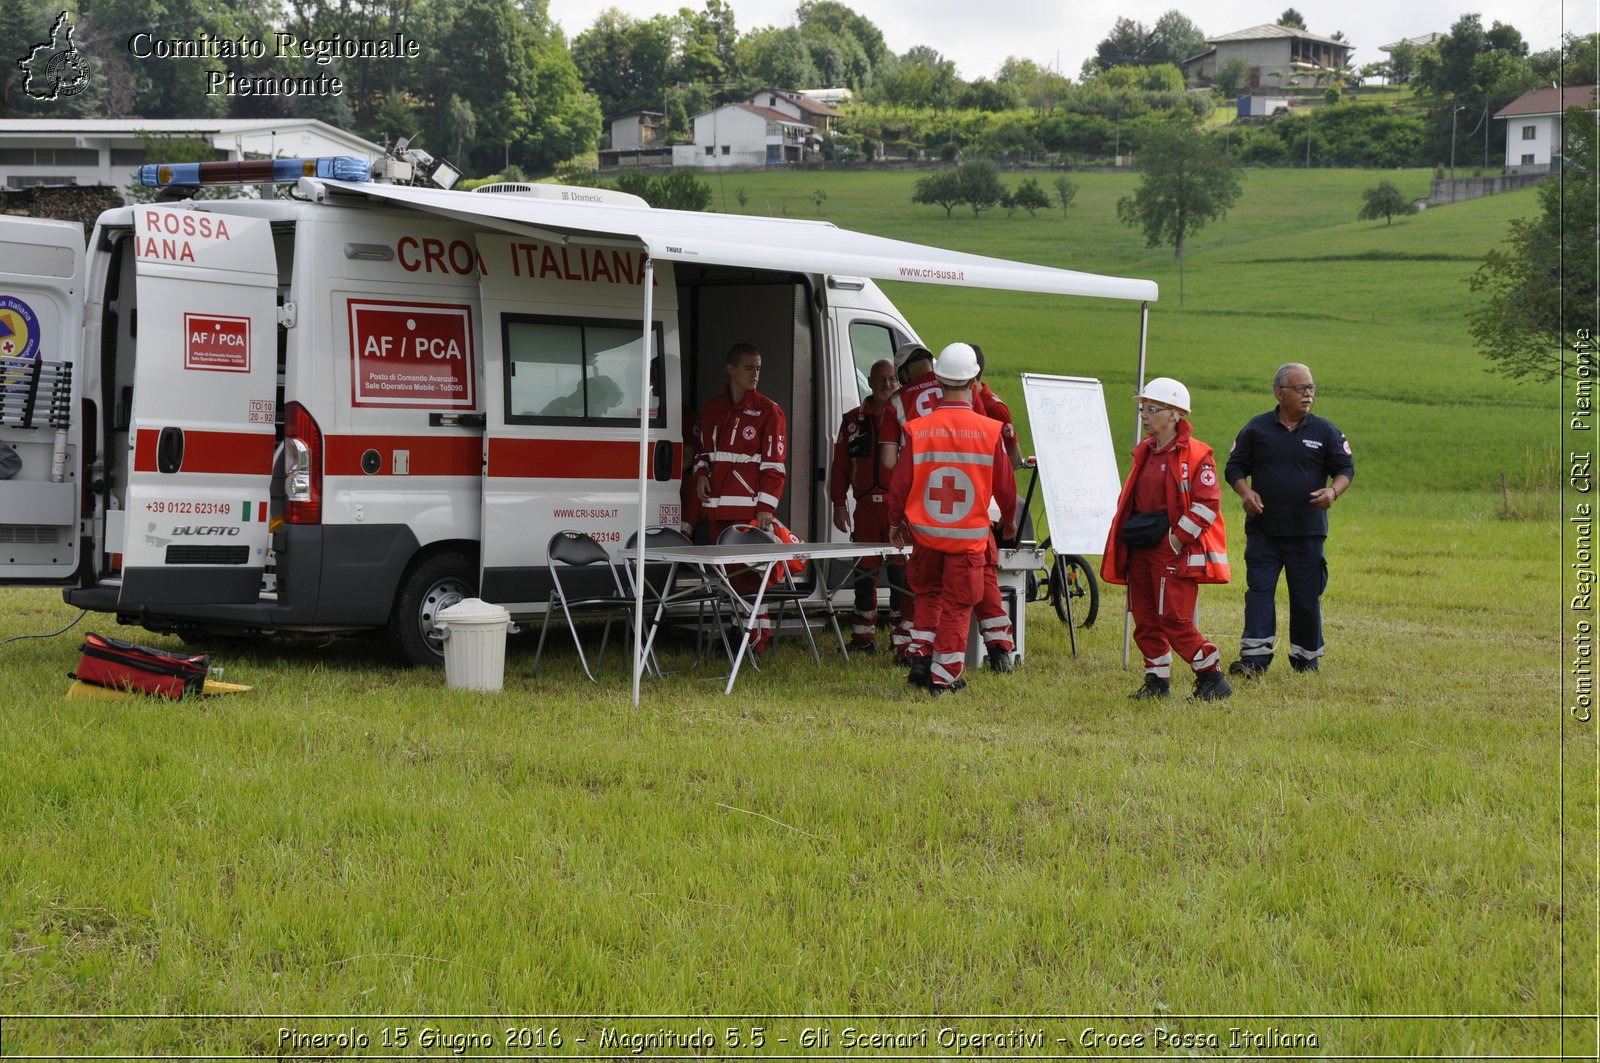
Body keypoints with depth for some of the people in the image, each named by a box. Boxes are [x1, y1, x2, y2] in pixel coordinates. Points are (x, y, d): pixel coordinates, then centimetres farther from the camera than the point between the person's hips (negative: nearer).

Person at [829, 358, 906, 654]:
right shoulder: (854, 420, 12)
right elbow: (840, 465, 13)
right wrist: (839, 505, 6)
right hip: (866, 506, 3)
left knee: (901, 572, -5)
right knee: (865, 572, 9)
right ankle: (863, 637, 17)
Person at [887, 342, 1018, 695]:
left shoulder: (917, 429, -9)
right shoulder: (990, 431, -10)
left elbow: (900, 482, -2)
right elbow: (1004, 483, 1)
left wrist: (895, 521, 15)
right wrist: (1009, 519, 20)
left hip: (925, 531, 2)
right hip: (969, 534, -2)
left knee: (927, 592, 23)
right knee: (957, 603, 7)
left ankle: (921, 658, 17)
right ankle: (945, 676, 8)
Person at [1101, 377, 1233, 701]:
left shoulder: (1195, 455, -10)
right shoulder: (1144, 452, 14)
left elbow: (1207, 504, -15)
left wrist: (1176, 539, -15)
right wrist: (1130, 531, 13)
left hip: (1175, 552, -8)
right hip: (1141, 550, 8)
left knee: (1175, 620, -9)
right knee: (1145, 619, 8)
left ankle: (1213, 677, 2)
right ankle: (1157, 680, 18)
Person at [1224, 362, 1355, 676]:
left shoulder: (1325, 432, 4)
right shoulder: (1256, 429, 4)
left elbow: (1346, 468, 7)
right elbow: (1235, 467, 9)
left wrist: (1333, 491, -14)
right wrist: (1245, 492, -11)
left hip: (1308, 531, 0)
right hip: (1263, 529, 0)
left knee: (1306, 596, 6)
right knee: (1259, 590, -8)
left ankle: (1306, 657, 19)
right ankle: (1255, 656, -11)